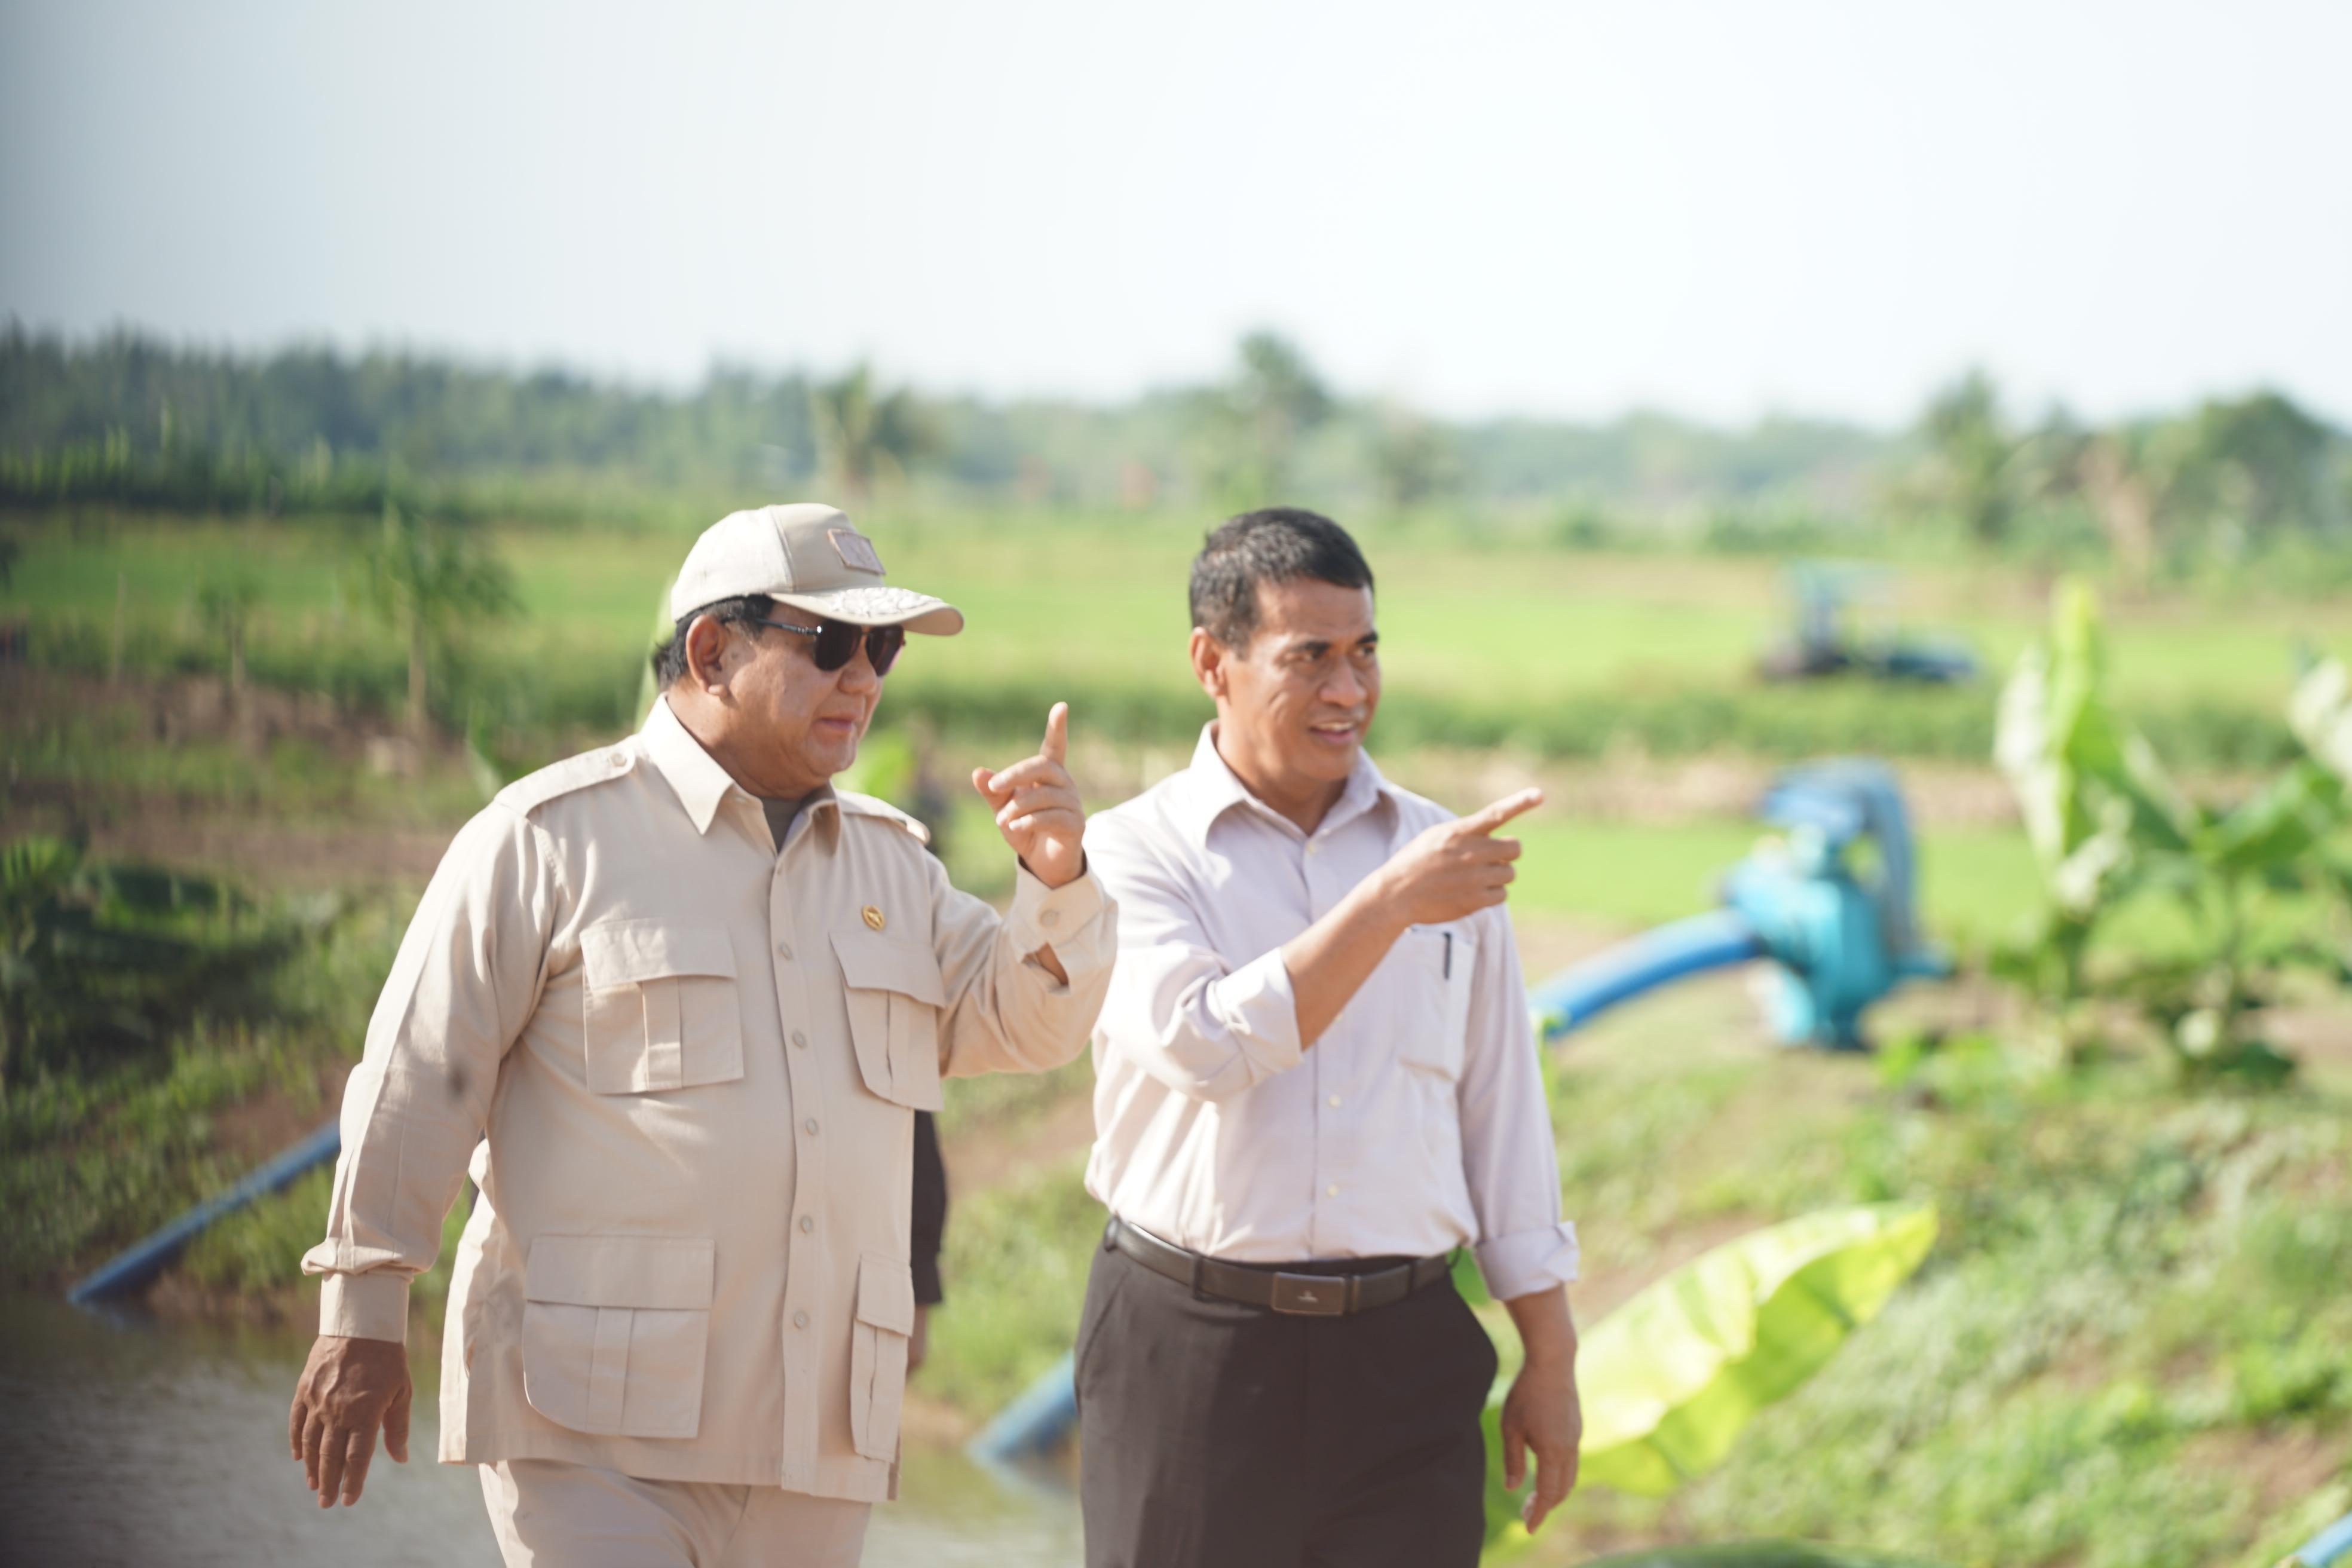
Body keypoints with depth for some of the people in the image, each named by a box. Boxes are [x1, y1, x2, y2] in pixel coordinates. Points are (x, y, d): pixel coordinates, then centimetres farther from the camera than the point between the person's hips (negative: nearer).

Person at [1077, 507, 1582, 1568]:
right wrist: (1391, 904, -20)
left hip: (1406, 1359, 3)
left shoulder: (1443, 857, 11)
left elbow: (1502, 1118, 13)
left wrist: (1550, 1362, 11)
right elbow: (1204, 1045, -18)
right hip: (1193, 1358, -3)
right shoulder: (1136, 854, 0)